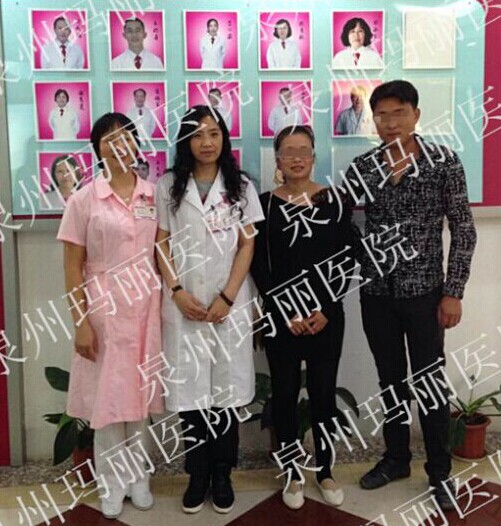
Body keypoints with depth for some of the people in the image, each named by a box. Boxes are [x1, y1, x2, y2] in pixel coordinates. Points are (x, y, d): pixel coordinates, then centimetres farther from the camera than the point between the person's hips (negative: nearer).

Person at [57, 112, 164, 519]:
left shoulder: (155, 195, 3)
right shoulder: (84, 199, -4)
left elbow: (162, 254, 7)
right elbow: (73, 265, -4)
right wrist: (81, 321, -9)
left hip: (145, 306, 2)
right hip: (103, 307, -2)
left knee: (141, 393, 11)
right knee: (107, 395, 6)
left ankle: (138, 477, 28)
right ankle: (112, 482, 23)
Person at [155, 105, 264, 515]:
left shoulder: (241, 186, 5)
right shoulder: (169, 186, 5)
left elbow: (247, 245, 0)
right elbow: (162, 243, 3)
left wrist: (227, 297, -9)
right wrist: (177, 292, -9)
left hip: (230, 301, 0)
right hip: (184, 303, 0)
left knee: (226, 388, 4)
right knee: (190, 387, 3)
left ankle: (222, 474, 18)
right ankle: (198, 474, 18)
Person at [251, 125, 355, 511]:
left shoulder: (335, 201, 2)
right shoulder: (264, 204, 0)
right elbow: (259, 266, -3)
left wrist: (325, 309, -9)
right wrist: (287, 313, -10)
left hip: (327, 314, 1)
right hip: (281, 316, 0)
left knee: (323, 393, 8)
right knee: (285, 394, 7)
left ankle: (325, 471, 25)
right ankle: (294, 475, 22)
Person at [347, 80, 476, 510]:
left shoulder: (444, 161, -6)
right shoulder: (361, 167, 2)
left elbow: (463, 230, -5)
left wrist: (453, 292, -9)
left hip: (424, 291, -3)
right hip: (376, 292, 3)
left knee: (429, 382, 5)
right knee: (391, 379, 15)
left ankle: (440, 471, 22)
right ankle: (396, 458, 31)